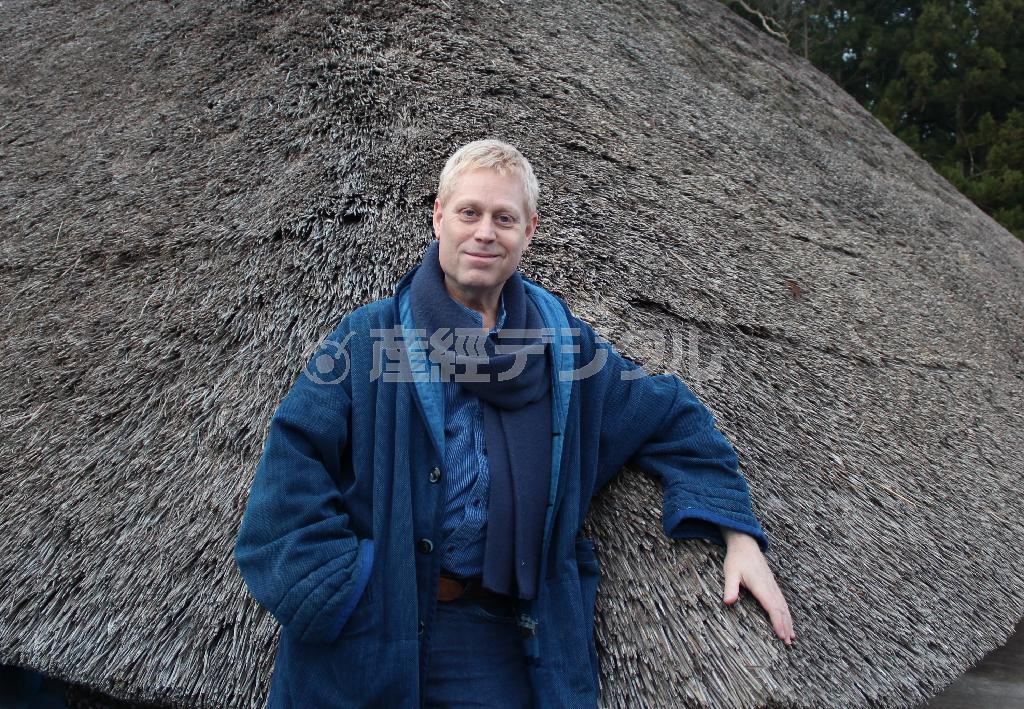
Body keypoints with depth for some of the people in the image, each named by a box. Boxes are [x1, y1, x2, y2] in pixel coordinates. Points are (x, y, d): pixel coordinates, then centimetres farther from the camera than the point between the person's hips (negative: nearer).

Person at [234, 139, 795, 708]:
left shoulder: (564, 346, 6)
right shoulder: (369, 336, -1)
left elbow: (672, 418, 13)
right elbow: (295, 456, -7)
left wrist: (740, 534, 3)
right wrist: (343, 588, -17)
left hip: (495, 636, 2)